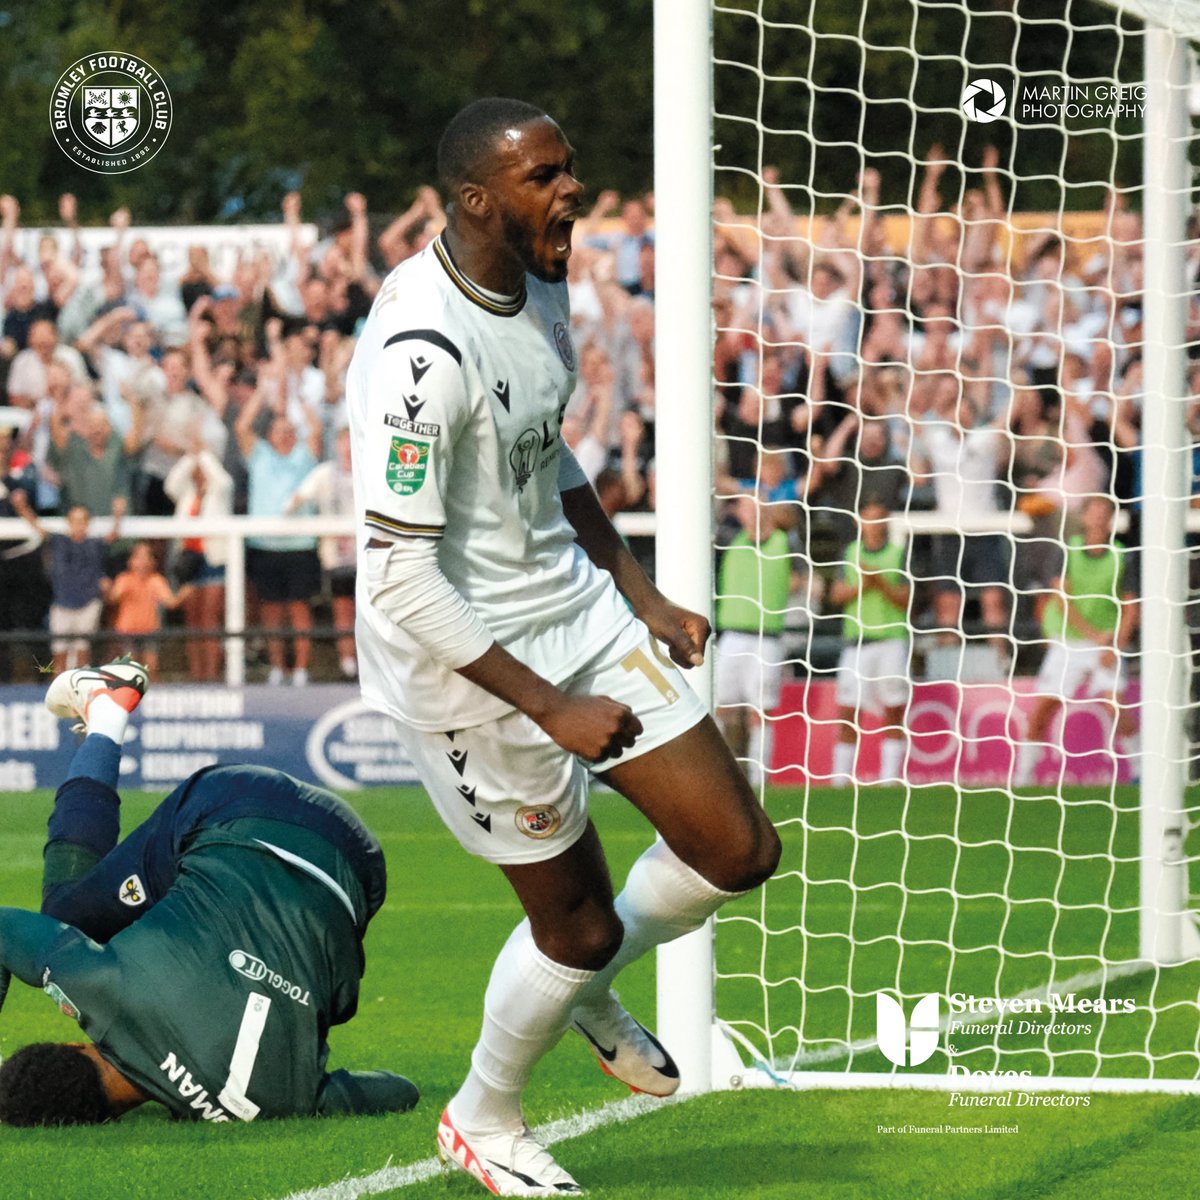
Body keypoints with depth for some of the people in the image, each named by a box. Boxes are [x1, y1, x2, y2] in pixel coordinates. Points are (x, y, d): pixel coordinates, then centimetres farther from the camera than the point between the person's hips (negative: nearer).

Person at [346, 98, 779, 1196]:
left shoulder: (539, 284, 0)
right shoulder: (423, 353, -29)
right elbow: (398, 576, -28)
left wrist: (638, 590, 15)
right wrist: (551, 708, -25)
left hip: (575, 602, 8)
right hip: (467, 660, -8)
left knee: (737, 851, 5)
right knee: (576, 920, 6)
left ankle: (586, 988, 35)